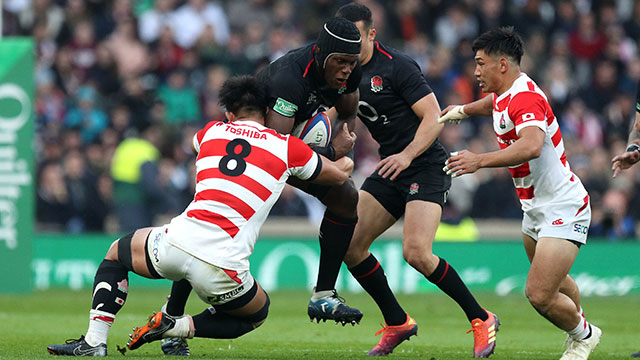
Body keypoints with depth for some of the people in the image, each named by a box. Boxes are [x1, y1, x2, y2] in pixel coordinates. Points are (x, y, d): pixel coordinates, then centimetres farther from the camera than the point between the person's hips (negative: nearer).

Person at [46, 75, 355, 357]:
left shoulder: (211, 131, 17)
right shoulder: (287, 147, 9)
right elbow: (338, 175, 25)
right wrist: (346, 161, 50)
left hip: (177, 244, 2)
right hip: (222, 268, -2)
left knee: (117, 252, 33)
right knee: (257, 314, 30)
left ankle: (94, 341, 16)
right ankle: (178, 327, 5)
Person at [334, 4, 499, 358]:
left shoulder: (397, 66, -16)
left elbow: (433, 117, -19)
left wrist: (407, 155, -32)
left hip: (425, 166, -8)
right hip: (390, 167, 8)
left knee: (416, 252, -22)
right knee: (349, 244, -3)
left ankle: (481, 319, -6)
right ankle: (397, 323, 11)